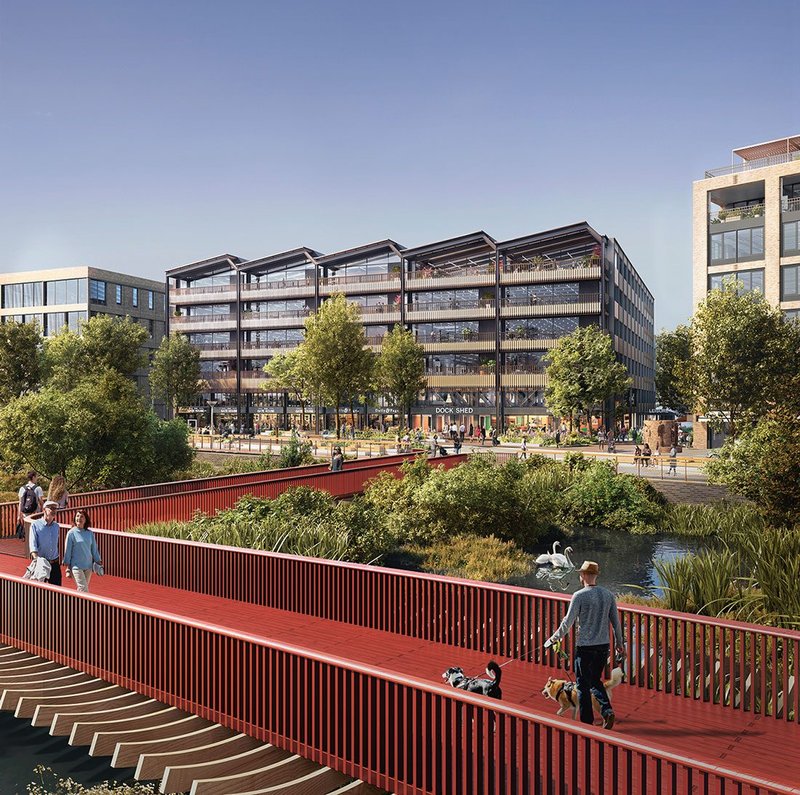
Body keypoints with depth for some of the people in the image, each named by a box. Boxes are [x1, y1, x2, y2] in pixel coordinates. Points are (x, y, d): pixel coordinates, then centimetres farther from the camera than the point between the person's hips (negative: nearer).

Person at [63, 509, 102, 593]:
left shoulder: (90, 533, 4)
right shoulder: (71, 533, -6)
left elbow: (94, 549, 12)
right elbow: (67, 551, -2)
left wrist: (98, 562, 13)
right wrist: (67, 569, -3)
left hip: (88, 566, 4)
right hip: (76, 566, -4)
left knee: (81, 589, 12)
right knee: (84, 590, -10)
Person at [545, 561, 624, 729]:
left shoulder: (579, 596, -13)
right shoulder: (608, 595, 2)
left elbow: (568, 622, -11)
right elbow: (616, 621, 8)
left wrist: (553, 639, 0)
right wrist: (620, 643, 21)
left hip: (584, 647, -5)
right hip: (603, 646, 5)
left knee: (583, 685, 8)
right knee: (595, 681, 21)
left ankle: (587, 722, 13)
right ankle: (607, 710, 2)